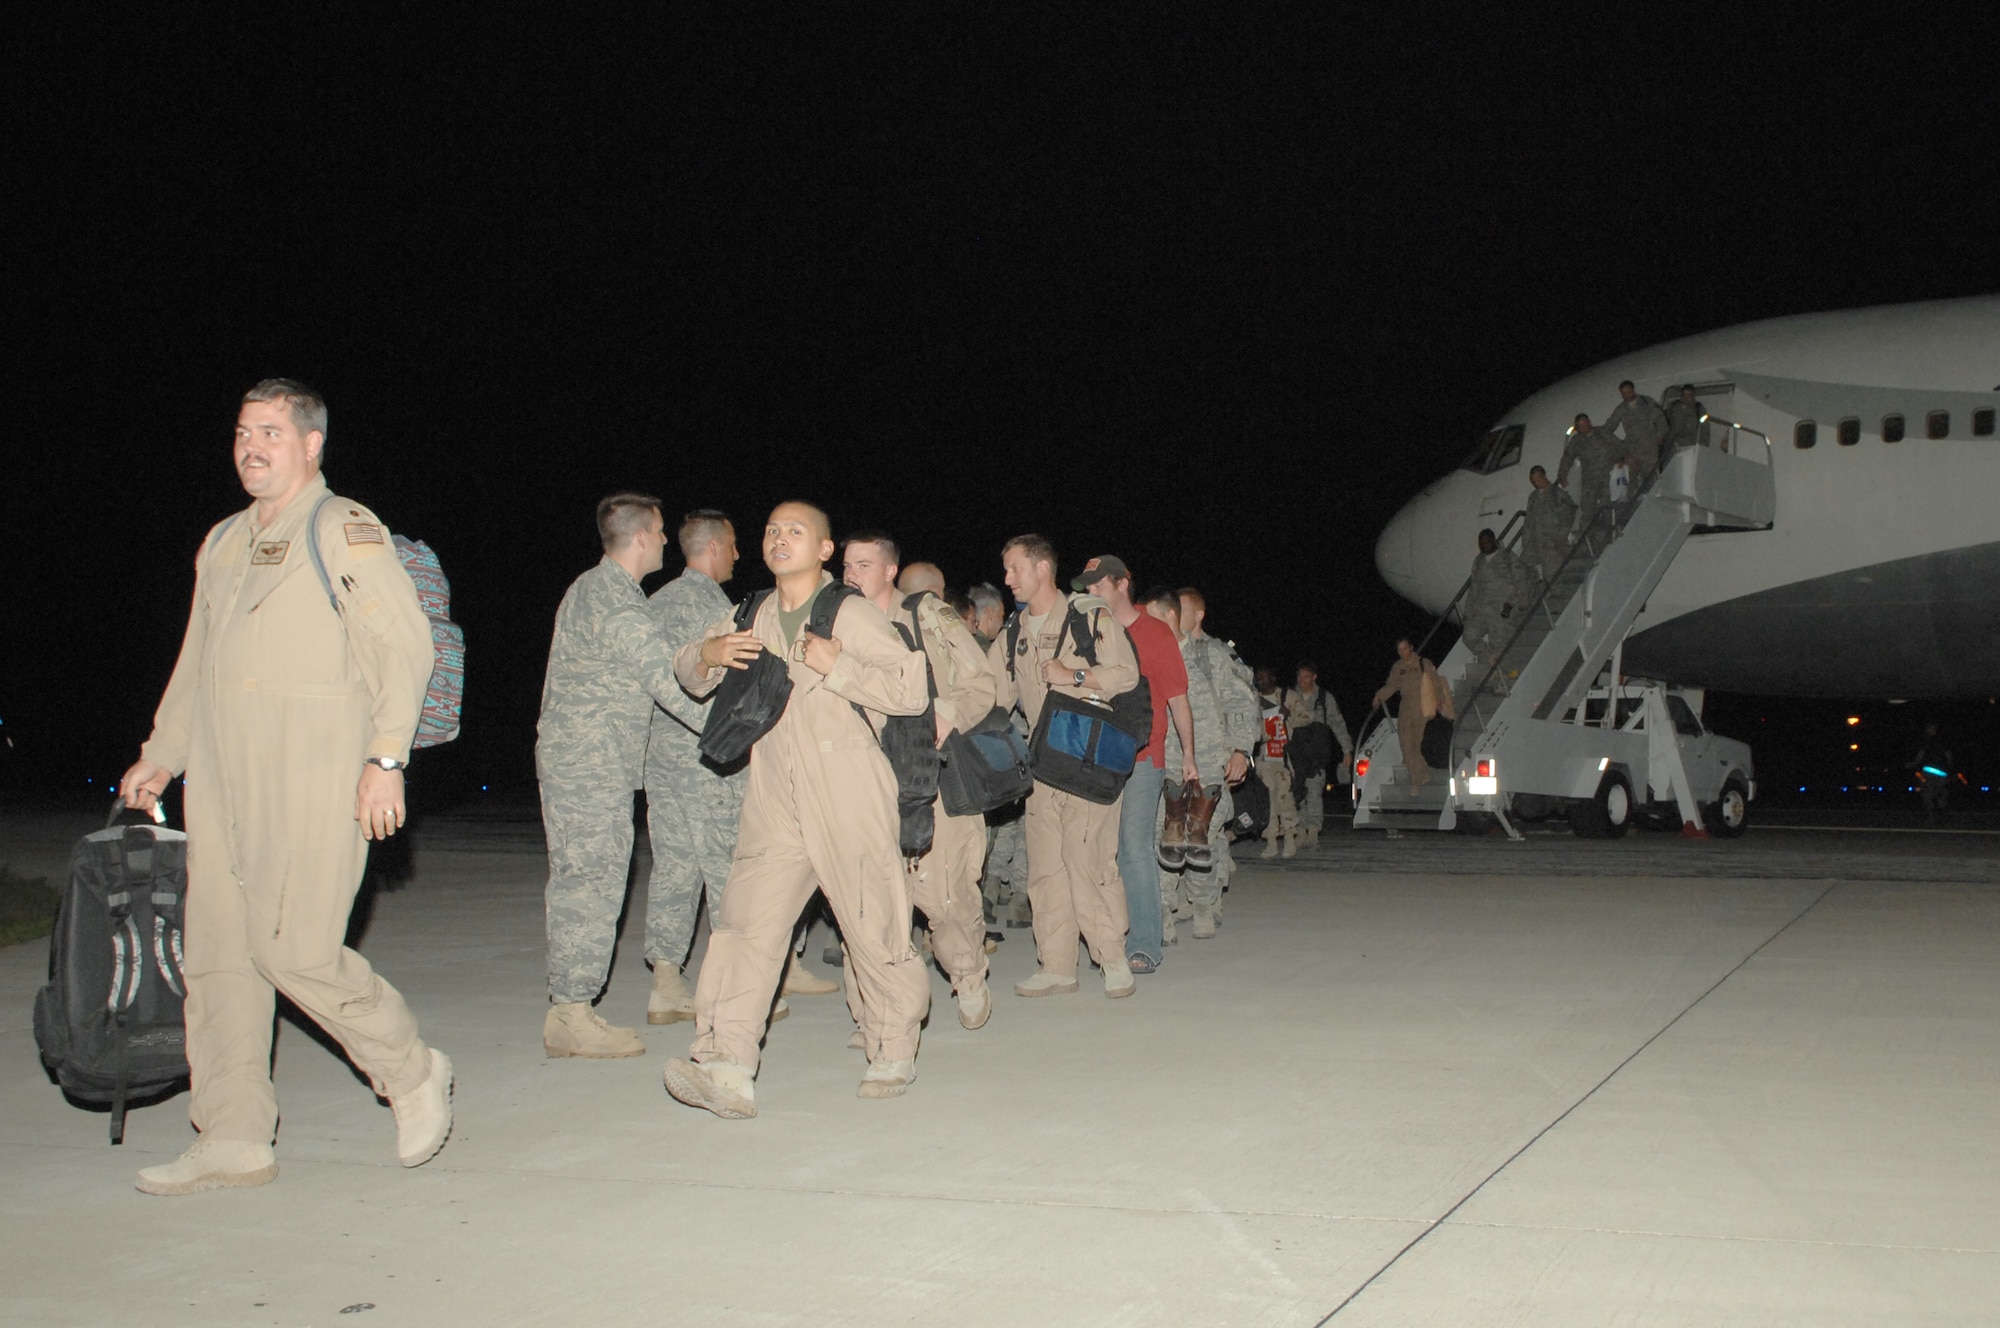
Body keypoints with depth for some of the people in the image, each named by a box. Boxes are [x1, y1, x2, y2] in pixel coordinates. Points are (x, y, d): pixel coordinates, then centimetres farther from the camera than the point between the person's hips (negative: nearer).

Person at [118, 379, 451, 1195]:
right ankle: (233, 1141, 12)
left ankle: (412, 1074, 9)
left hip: (312, 776, -7)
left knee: (295, 949, -12)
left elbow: (405, 647, -9)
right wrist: (161, 757, 26)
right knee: (217, 955, 5)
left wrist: (385, 758, -16)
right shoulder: (223, 543, 20)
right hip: (221, 779, 7)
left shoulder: (344, 531, -3)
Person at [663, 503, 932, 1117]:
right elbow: (689, 673, 26)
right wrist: (708, 656, 3)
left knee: (872, 926, 1)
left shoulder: (852, 614, -1)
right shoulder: (752, 617, 15)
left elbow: (913, 691, -8)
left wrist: (838, 666, -16)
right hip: (774, 806, 4)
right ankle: (725, 1070, -15)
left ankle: (894, 1052, 20)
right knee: (746, 922, -10)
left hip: (848, 799, -4)